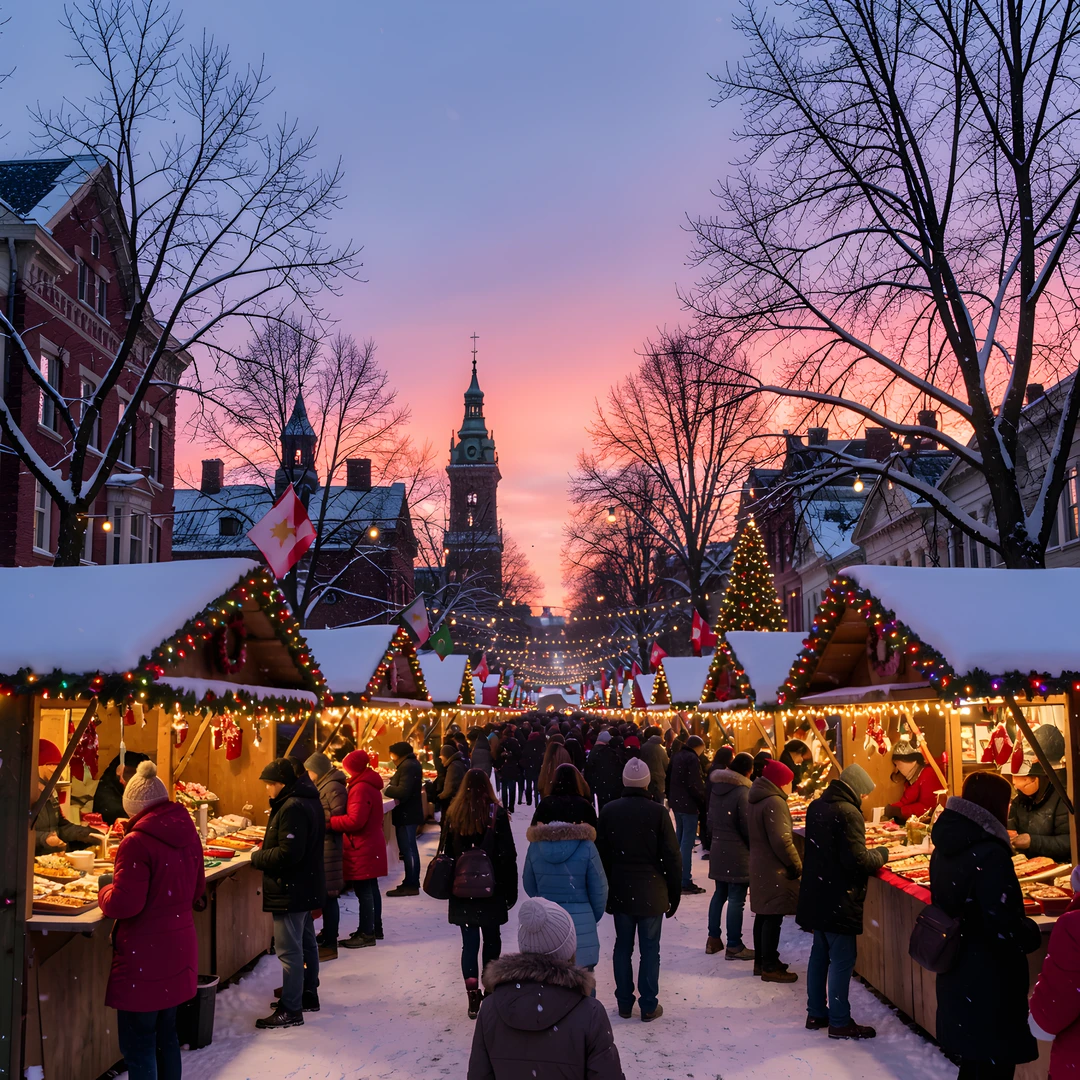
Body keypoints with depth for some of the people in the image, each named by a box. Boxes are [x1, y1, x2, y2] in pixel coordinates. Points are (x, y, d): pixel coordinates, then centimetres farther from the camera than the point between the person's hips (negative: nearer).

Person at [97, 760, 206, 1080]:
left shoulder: (138, 842, -18)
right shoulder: (188, 835, 6)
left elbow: (123, 905, -19)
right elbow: (196, 892, 15)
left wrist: (106, 888, -1)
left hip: (145, 957, -8)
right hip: (179, 949, 8)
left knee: (138, 1046, 2)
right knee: (165, 1035, 19)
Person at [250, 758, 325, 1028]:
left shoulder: (292, 808, -24)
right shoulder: (308, 800, 10)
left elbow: (288, 854, -27)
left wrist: (257, 857, -12)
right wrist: (267, 848, 9)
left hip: (291, 891, -11)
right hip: (305, 887, 11)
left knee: (289, 950, -5)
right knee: (306, 943, 20)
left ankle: (290, 1011, 0)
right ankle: (308, 995, 33)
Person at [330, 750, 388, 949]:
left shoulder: (361, 789, -20)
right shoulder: (370, 784, 12)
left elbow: (355, 820, -26)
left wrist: (329, 822, -18)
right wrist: (335, 819, 9)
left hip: (362, 849, -10)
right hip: (371, 844, 10)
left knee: (363, 890, -4)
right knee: (371, 888, 17)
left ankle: (366, 933, 0)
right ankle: (375, 927, 26)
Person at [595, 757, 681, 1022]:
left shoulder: (609, 811, -3)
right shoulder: (658, 812, -12)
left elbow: (601, 854, 3)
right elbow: (672, 857, -8)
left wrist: (605, 891, 13)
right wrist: (674, 893, 3)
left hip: (620, 892, 3)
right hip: (651, 893, -3)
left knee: (623, 947, 13)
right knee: (650, 950, 6)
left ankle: (624, 1003, 19)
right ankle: (649, 1006, 11)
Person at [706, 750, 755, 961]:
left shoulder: (716, 787, 7)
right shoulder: (743, 791, -17)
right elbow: (747, 826, -15)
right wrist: (754, 847, -2)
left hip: (718, 848, 8)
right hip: (737, 853, -8)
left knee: (719, 894, 17)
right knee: (736, 899, -2)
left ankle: (713, 939, 23)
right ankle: (734, 946, 3)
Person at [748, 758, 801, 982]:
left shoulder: (755, 800, 11)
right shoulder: (774, 802, -19)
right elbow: (781, 840, -24)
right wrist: (796, 865, -13)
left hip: (759, 865, 10)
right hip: (774, 870, -10)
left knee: (763, 915, 16)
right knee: (773, 917, -3)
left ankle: (761, 961, 25)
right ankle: (770, 967, 3)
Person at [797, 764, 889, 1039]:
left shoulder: (817, 806, 7)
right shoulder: (848, 813, -20)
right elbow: (857, 860, -24)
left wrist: (871, 855, 16)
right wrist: (880, 854, -4)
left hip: (816, 895, 9)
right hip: (839, 900, -9)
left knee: (820, 954, 17)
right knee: (842, 960, 0)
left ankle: (816, 1013, 26)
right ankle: (839, 1022, 6)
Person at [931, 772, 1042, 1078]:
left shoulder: (944, 849, 4)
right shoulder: (990, 856, -23)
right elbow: (1005, 929, -24)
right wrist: (1033, 933, -5)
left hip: (956, 981, 8)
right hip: (990, 987, -8)